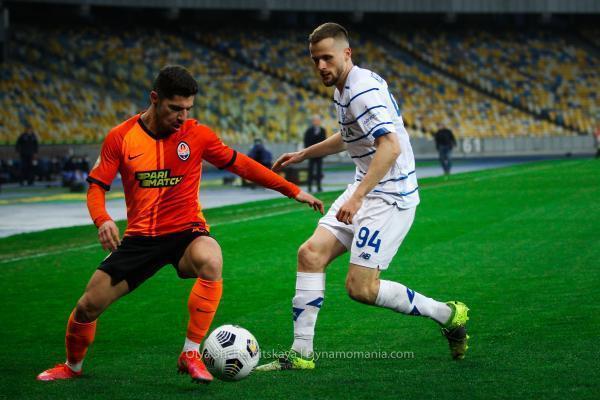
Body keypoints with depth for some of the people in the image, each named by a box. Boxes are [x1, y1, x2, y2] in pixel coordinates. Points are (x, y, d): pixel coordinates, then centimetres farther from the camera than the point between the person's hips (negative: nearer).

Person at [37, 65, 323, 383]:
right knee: (87, 306, -2)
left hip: (186, 232, -1)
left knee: (210, 261, -37)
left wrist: (294, 192, 5)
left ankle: (191, 355, -26)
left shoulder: (196, 134, -5)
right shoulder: (121, 137, -5)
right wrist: (102, 220, -22)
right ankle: (72, 366, 31)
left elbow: (241, 165, 5)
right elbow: (96, 186, 0)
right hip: (140, 238, 1)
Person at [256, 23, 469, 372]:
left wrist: (357, 196, -36)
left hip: (390, 196, -10)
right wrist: (303, 155, 34)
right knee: (311, 254, 0)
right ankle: (301, 353, 2)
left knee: (361, 288, -12)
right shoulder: (346, 88, 12)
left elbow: (391, 146, -32)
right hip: (366, 190, 10)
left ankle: (448, 315, 5)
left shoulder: (362, 91, -20)